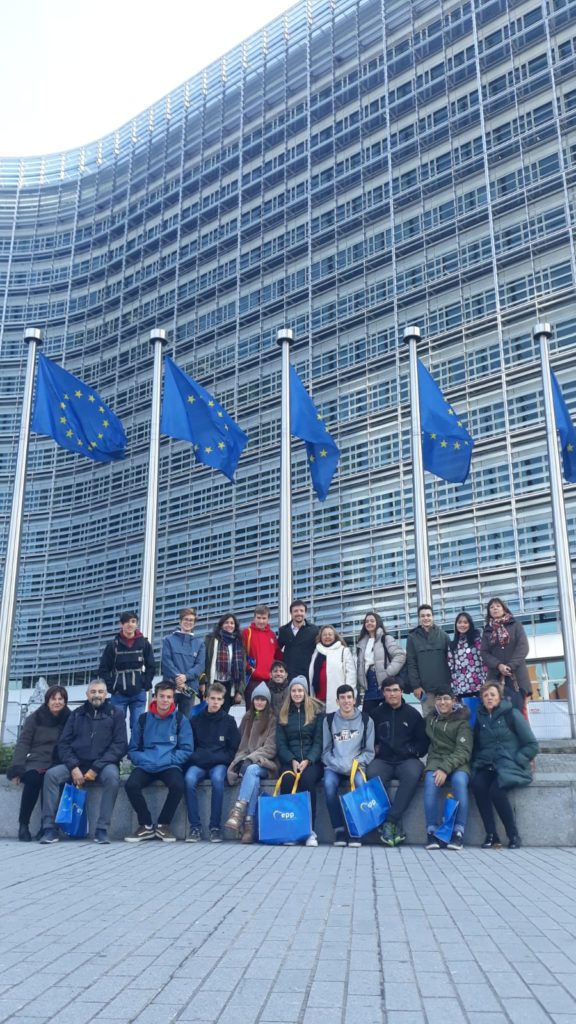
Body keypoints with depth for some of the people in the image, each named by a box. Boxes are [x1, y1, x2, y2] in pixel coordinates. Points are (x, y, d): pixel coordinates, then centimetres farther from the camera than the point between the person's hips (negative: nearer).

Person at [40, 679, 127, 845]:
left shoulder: (115, 714, 4)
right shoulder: (77, 714, 13)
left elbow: (120, 745, -6)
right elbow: (64, 743, 6)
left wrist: (96, 768, -15)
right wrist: (73, 767, -13)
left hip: (103, 764, -3)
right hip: (77, 763, 3)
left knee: (112, 777, -35)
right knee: (51, 774, -23)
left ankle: (102, 829, -28)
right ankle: (50, 828, -19)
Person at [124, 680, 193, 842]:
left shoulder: (180, 719, 5)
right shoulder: (143, 719, 9)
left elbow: (186, 750, 1)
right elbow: (132, 749, 9)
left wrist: (164, 761, -12)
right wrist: (145, 761, -11)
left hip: (170, 766, -1)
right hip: (145, 766, 1)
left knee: (177, 785, -33)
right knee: (131, 785, -29)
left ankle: (163, 825, -6)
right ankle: (146, 826, -6)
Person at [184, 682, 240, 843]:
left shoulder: (228, 721, 11)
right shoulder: (196, 720, 13)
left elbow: (234, 749, 8)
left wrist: (220, 759, -7)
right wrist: (197, 758, -6)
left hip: (219, 764, -1)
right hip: (198, 763, 1)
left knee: (217, 779, -35)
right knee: (189, 779, -32)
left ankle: (215, 827, -26)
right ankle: (195, 826, -25)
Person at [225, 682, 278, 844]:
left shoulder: (273, 720, 6)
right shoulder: (247, 718, 19)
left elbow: (270, 748, -3)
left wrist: (251, 758, -14)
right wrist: (242, 760, -2)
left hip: (264, 763, -2)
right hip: (246, 762, 2)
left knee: (252, 770, -37)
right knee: (253, 776, -34)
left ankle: (238, 811, -48)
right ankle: (248, 824, -43)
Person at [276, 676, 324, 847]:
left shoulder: (316, 713, 8)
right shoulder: (283, 715, 15)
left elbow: (319, 742, 0)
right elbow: (281, 744, 8)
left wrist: (307, 761, -16)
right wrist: (292, 761, -11)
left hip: (312, 760, -2)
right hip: (289, 761, 2)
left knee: (307, 779, -34)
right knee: (287, 779, -32)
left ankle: (310, 830, -27)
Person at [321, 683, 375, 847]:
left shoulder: (366, 720, 8)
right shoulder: (329, 720, 9)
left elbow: (369, 751, 9)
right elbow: (326, 751, 8)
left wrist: (356, 763, -10)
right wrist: (339, 765, -9)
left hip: (356, 765, 0)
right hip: (334, 766, 1)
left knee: (360, 782, -34)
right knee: (329, 783, -32)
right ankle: (339, 830, -19)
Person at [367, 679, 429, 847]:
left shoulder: (413, 713, 11)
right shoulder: (377, 714, 12)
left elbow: (423, 741, 14)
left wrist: (412, 751, 1)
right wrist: (376, 748, -1)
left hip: (407, 760, 0)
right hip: (383, 760, 1)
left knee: (412, 775, -36)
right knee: (372, 774, -34)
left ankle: (390, 820, -29)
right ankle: (397, 822, -26)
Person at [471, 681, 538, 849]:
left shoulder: (512, 714, 2)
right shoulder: (480, 718, 14)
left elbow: (531, 745, 0)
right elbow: (476, 747, 21)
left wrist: (515, 761, -10)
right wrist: (476, 762, 1)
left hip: (509, 766, -4)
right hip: (486, 766, 4)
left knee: (496, 789, -33)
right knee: (477, 785, -30)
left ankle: (513, 835, -16)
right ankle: (491, 834, -23)